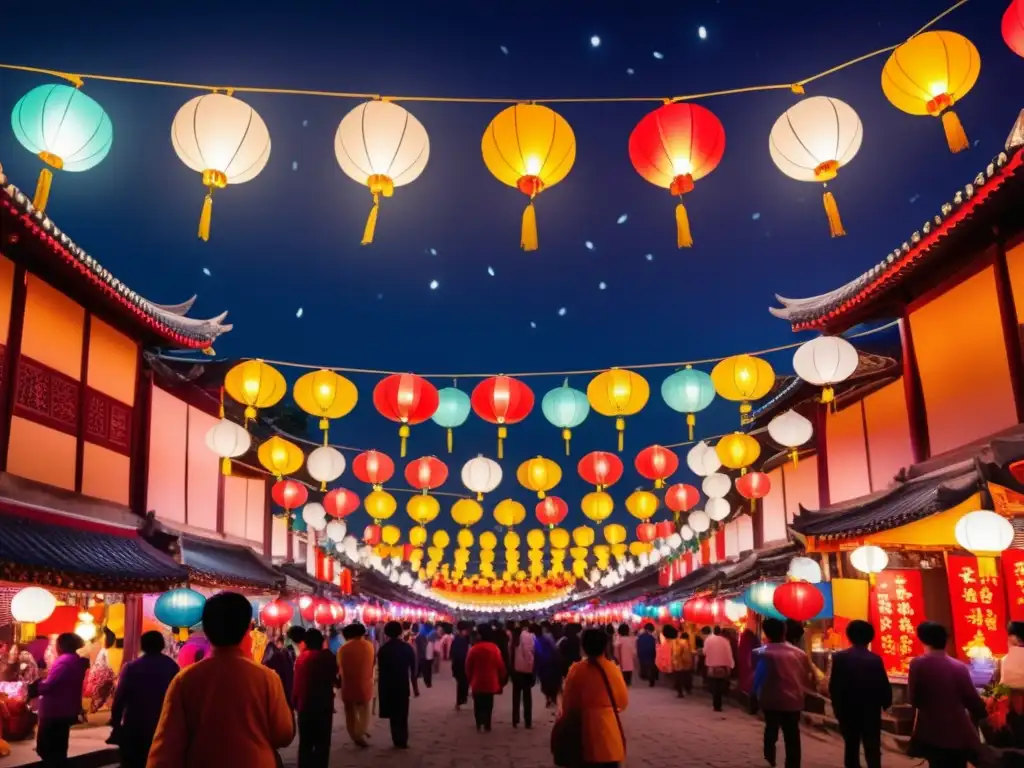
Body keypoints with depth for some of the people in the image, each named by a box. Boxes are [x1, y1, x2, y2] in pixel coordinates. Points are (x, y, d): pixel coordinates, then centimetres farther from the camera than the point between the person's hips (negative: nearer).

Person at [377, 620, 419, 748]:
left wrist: (381, 688, 0)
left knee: (393, 714, 10)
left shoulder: (383, 649, -5)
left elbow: (380, 670, -6)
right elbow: (413, 670, -4)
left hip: (388, 686, 0)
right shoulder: (407, 647, -4)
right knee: (402, 714, 10)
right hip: (403, 685, 0)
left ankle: (397, 740, 7)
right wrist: (415, 687, 3)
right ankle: (402, 741, 7)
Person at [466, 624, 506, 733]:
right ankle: (487, 725, 7)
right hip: (491, 682, 0)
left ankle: (479, 724, 6)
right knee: (488, 704, 10)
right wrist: (501, 679, 12)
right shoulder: (495, 648, -8)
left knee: (478, 704, 13)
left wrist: (470, 678, 14)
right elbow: (500, 666, -2)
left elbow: (468, 666, -2)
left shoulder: (474, 649, -9)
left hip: (477, 682, 0)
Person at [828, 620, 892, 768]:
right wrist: (885, 703, 13)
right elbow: (884, 686, -7)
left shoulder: (839, 658, -8)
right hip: (871, 713, -1)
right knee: (872, 751, 4)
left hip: (847, 712, 1)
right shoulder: (875, 659, -11)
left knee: (851, 748, 13)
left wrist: (838, 708, 8)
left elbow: (833, 687, -7)